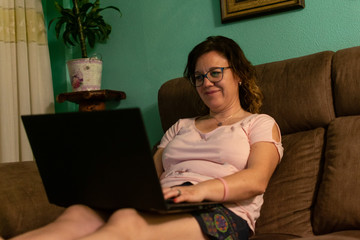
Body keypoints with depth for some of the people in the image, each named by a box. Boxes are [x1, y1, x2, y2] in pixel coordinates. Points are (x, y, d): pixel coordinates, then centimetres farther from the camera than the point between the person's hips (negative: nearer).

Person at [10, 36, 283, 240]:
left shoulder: (261, 124, 17)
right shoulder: (181, 126, 32)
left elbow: (257, 180, -3)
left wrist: (200, 190, -23)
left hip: (222, 213, -5)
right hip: (163, 208, 5)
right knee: (77, 215, -27)